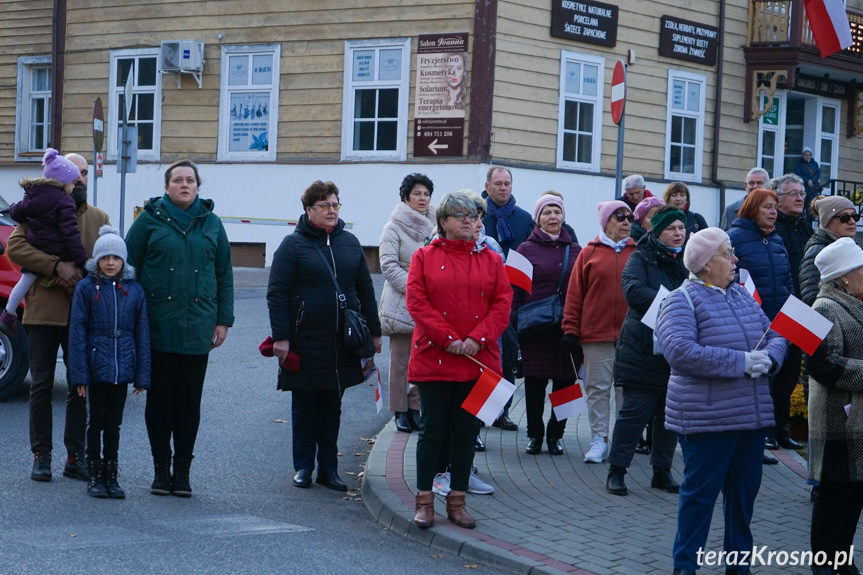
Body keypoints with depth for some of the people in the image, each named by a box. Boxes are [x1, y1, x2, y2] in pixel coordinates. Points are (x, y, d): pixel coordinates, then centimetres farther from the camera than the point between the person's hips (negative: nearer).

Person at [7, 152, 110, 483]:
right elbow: (14, 247, -10)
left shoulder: (99, 219, 14)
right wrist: (57, 266, -20)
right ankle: (41, 456, 8)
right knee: (41, 386, 2)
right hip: (44, 310, -3)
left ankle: (75, 456, 11)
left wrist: (83, 279, -10)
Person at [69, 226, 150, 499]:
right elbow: (77, 332, -4)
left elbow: (142, 334, 5)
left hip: (123, 368, 2)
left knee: (113, 423, 10)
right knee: (96, 422, 6)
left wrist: (142, 374, 1)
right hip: (96, 366, -2)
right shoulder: (86, 288, -3)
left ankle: (111, 476, 18)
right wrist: (80, 373, -9)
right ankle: (95, 476, 15)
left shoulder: (134, 290, 2)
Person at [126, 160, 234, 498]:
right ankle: (161, 469, 12)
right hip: (158, 326, -1)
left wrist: (223, 320, 7)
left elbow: (224, 274, 12)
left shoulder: (211, 223, 10)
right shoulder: (150, 220, 3)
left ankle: (182, 471, 12)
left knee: (190, 401, 4)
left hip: (198, 329, 2)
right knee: (159, 399, 3)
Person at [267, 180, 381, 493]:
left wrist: (373, 332, 12)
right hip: (305, 341, -4)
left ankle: (329, 468, 16)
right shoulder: (293, 244, -4)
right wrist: (280, 337, -14)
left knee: (332, 407, 9)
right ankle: (303, 467, 16)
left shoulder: (349, 242, 9)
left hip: (343, 343, 4)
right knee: (304, 406, 6)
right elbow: (276, 293, -7)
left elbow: (365, 289, 15)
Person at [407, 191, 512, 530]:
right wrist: (448, 339, -13)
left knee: (465, 433, 6)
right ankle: (424, 501, 9)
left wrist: (477, 339, -11)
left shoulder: (490, 260, 10)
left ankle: (457, 501, 15)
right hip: (434, 358, -2)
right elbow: (417, 302, -5)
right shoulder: (424, 257, 4)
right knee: (432, 431, -1)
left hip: (477, 360, 2)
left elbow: (502, 304, 3)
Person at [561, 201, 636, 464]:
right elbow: (575, 294, 3)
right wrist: (571, 330, -1)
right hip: (596, 334, -1)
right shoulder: (590, 253, 4)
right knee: (598, 388, 3)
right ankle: (599, 439, 11)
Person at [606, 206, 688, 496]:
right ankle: (616, 470, 8)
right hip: (643, 350, -4)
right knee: (635, 410, -2)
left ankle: (662, 470, 21)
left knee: (671, 413, 10)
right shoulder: (642, 258, -3)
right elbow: (634, 290, -20)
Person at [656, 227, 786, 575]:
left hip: (752, 416, 7)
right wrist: (740, 362, -21)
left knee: (745, 490, 13)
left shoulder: (742, 296, 14)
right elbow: (680, 351, -22)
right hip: (706, 418, -7)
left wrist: (768, 358, -10)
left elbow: (776, 337, 15)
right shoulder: (682, 300, -8)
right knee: (700, 491, 0)